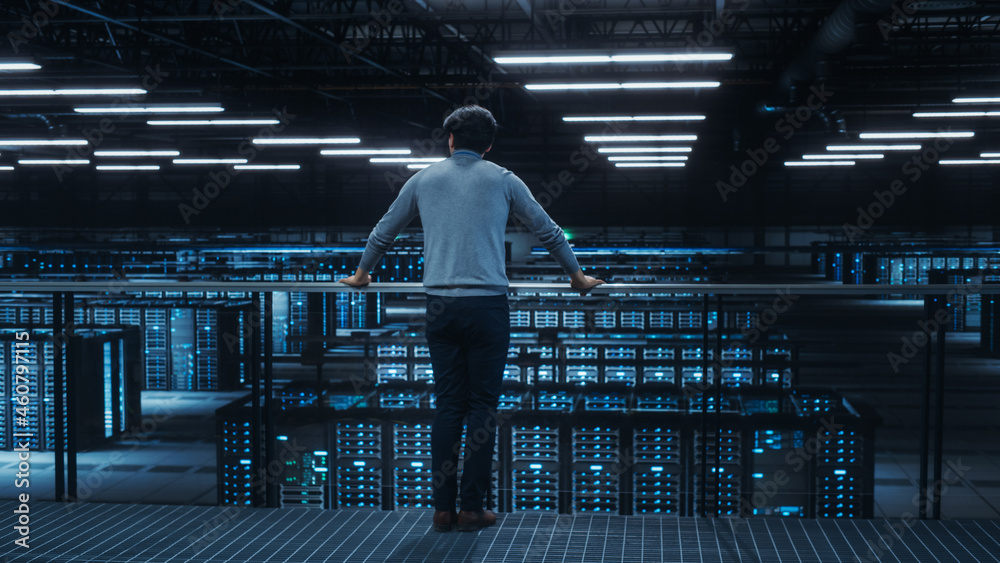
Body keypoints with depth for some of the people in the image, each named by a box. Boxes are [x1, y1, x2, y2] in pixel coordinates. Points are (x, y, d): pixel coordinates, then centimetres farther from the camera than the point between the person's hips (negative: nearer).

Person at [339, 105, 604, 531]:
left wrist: (361, 274, 40)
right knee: (482, 405, 3)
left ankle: (442, 508, 7)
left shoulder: (424, 180, 12)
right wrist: (578, 276, 28)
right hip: (486, 303, -2)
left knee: (448, 404, 7)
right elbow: (548, 232, 15)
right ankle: (472, 508, 3)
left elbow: (383, 232, 23)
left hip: (440, 304, 2)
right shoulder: (502, 180, 7)